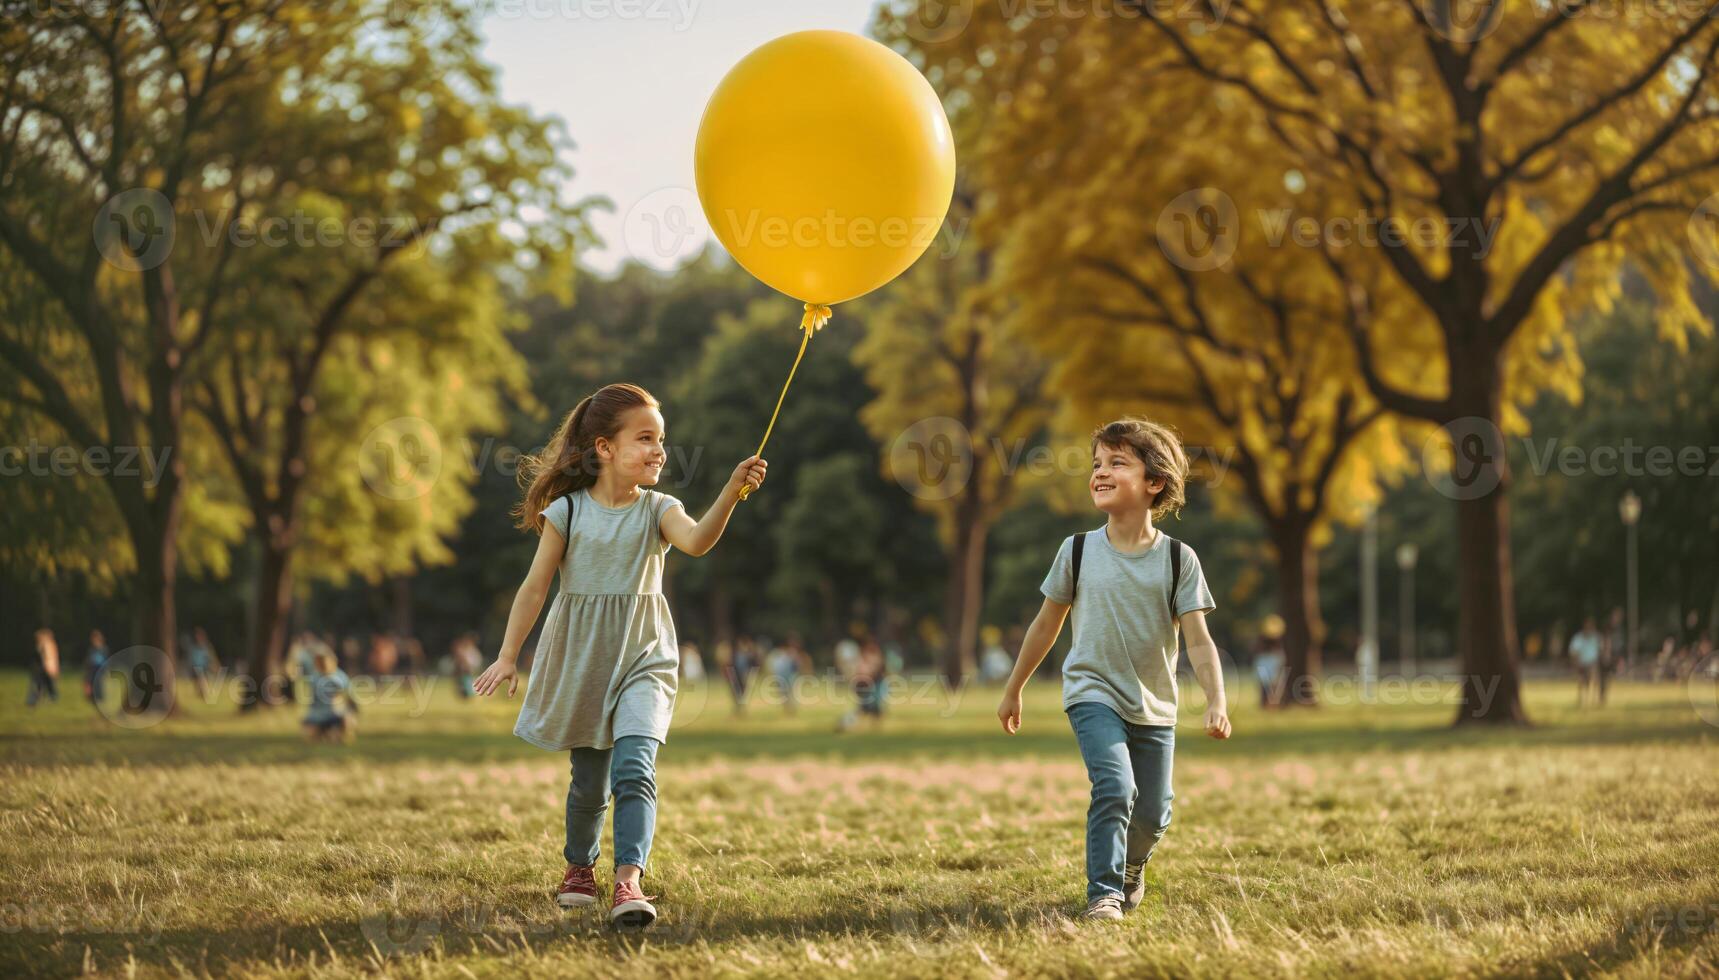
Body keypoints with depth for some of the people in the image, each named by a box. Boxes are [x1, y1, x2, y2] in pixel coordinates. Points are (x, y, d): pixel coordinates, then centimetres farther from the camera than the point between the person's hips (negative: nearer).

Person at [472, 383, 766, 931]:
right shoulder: (567, 512, -3)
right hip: (580, 660, 1)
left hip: (642, 658, -1)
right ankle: (579, 866, 36)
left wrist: (732, 492, -41)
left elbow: (698, 540, -24)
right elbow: (535, 587, -1)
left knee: (634, 769, -20)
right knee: (589, 779, 12)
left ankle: (629, 882, -27)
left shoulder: (657, 510, -3)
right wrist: (507, 655, -6)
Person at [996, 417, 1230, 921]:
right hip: (1094, 693, -1)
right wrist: (1013, 690, 13)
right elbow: (1047, 624, 7)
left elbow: (1198, 640, -9)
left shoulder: (1178, 559, -6)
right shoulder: (1078, 551, -5)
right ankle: (1103, 894, -15)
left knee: (1153, 815, 6)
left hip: (1154, 706, 2)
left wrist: (1216, 703, -22)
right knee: (1115, 787, -24)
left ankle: (1131, 866, 38)